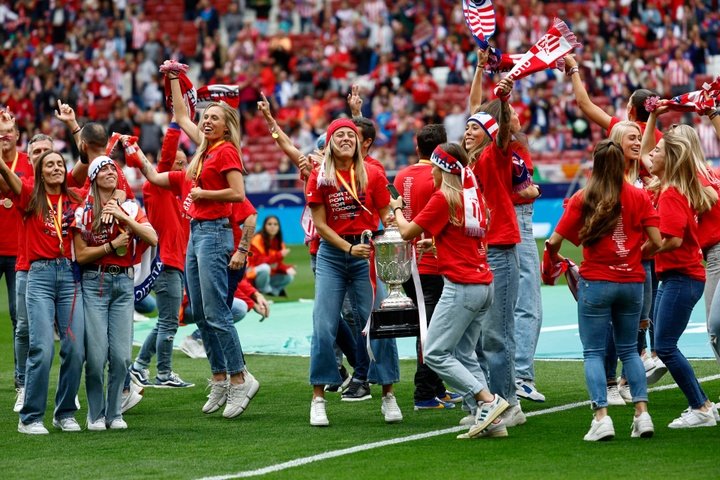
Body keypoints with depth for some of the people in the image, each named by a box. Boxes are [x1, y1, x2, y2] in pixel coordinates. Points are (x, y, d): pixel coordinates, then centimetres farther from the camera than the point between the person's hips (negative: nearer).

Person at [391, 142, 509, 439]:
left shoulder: (443, 198, -10)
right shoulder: (474, 194, 13)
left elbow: (407, 232, -4)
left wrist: (396, 209, 14)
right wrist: (435, 243, 25)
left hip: (461, 286, -8)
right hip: (484, 284, 8)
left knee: (435, 354, -5)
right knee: (464, 355, 12)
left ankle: (488, 400, -12)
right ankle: (491, 421, 5)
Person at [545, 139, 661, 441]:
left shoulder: (582, 199, -5)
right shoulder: (639, 197, 0)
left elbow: (554, 241, -8)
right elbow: (656, 242, -4)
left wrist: (554, 258, 14)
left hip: (596, 282, -3)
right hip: (632, 281, 3)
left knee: (594, 352, 3)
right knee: (629, 350, 15)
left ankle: (601, 416, -10)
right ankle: (642, 413, 5)